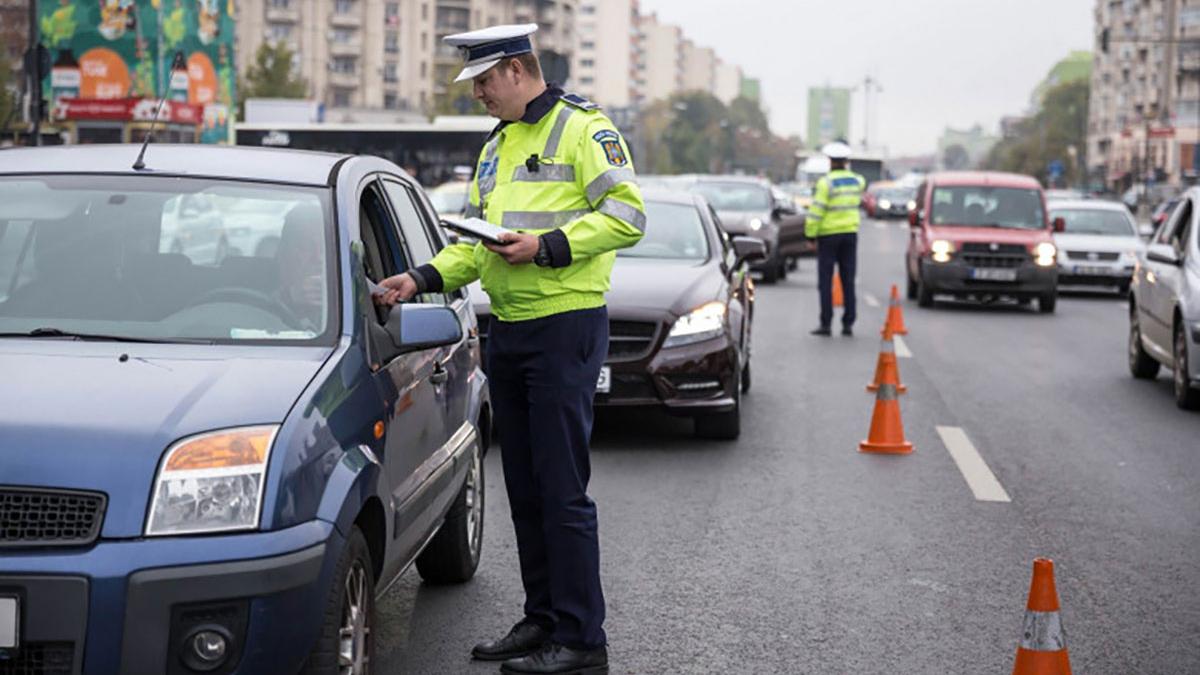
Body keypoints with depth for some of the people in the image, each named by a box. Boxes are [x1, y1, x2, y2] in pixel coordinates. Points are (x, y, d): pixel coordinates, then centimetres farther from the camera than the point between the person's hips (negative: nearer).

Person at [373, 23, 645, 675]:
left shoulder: (582, 128, -6)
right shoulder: (496, 147, 21)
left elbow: (626, 214, -15)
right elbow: (477, 241, 23)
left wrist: (546, 247, -20)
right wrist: (422, 278, 9)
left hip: (564, 327, -9)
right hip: (507, 329, 9)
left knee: (562, 490, -8)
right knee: (524, 488, 12)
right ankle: (542, 620, 21)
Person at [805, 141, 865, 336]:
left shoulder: (826, 182, -14)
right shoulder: (856, 180, 3)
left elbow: (816, 211, -15)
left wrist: (811, 235, -8)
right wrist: (847, 169, 27)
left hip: (829, 234, -5)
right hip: (850, 233, 5)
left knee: (825, 281, 0)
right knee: (848, 280, 7)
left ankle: (826, 323, -3)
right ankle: (848, 324, 5)